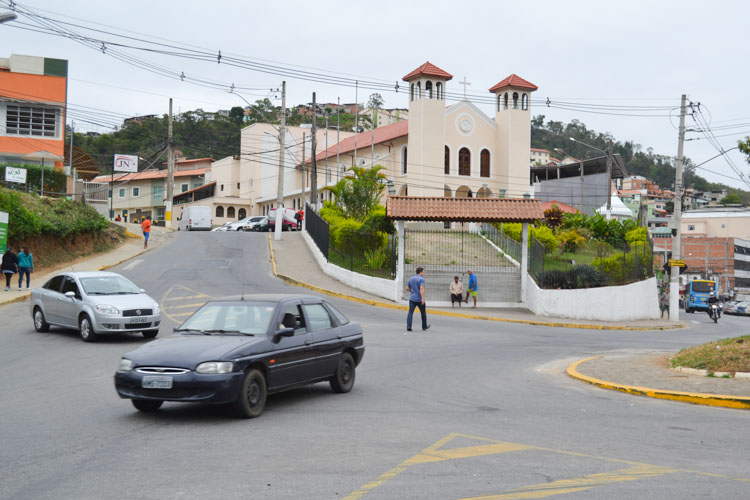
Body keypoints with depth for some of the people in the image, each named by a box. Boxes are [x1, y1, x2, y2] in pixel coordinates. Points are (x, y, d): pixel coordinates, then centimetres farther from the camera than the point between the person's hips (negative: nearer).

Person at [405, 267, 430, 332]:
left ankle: (408, 327, -16)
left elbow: (407, 288, 16)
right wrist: (423, 298, -25)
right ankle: (424, 326, 26)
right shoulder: (421, 279, -10)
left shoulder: (411, 279, 11)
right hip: (419, 299, -4)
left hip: (412, 299, 4)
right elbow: (422, 288, -22)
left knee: (410, 312, -2)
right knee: (423, 312, 14)